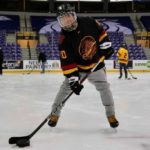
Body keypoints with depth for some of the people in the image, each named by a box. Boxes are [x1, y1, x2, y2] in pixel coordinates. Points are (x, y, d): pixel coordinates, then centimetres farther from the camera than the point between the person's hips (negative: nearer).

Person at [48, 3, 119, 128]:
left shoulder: (88, 22, -18)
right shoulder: (64, 38, -24)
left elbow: (101, 32, 2)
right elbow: (67, 62, -25)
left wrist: (106, 45, -6)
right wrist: (73, 80, -30)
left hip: (96, 64, 2)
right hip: (77, 67, -1)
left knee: (104, 87, -3)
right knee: (66, 88, -5)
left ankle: (111, 115, 14)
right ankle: (54, 114, 13)